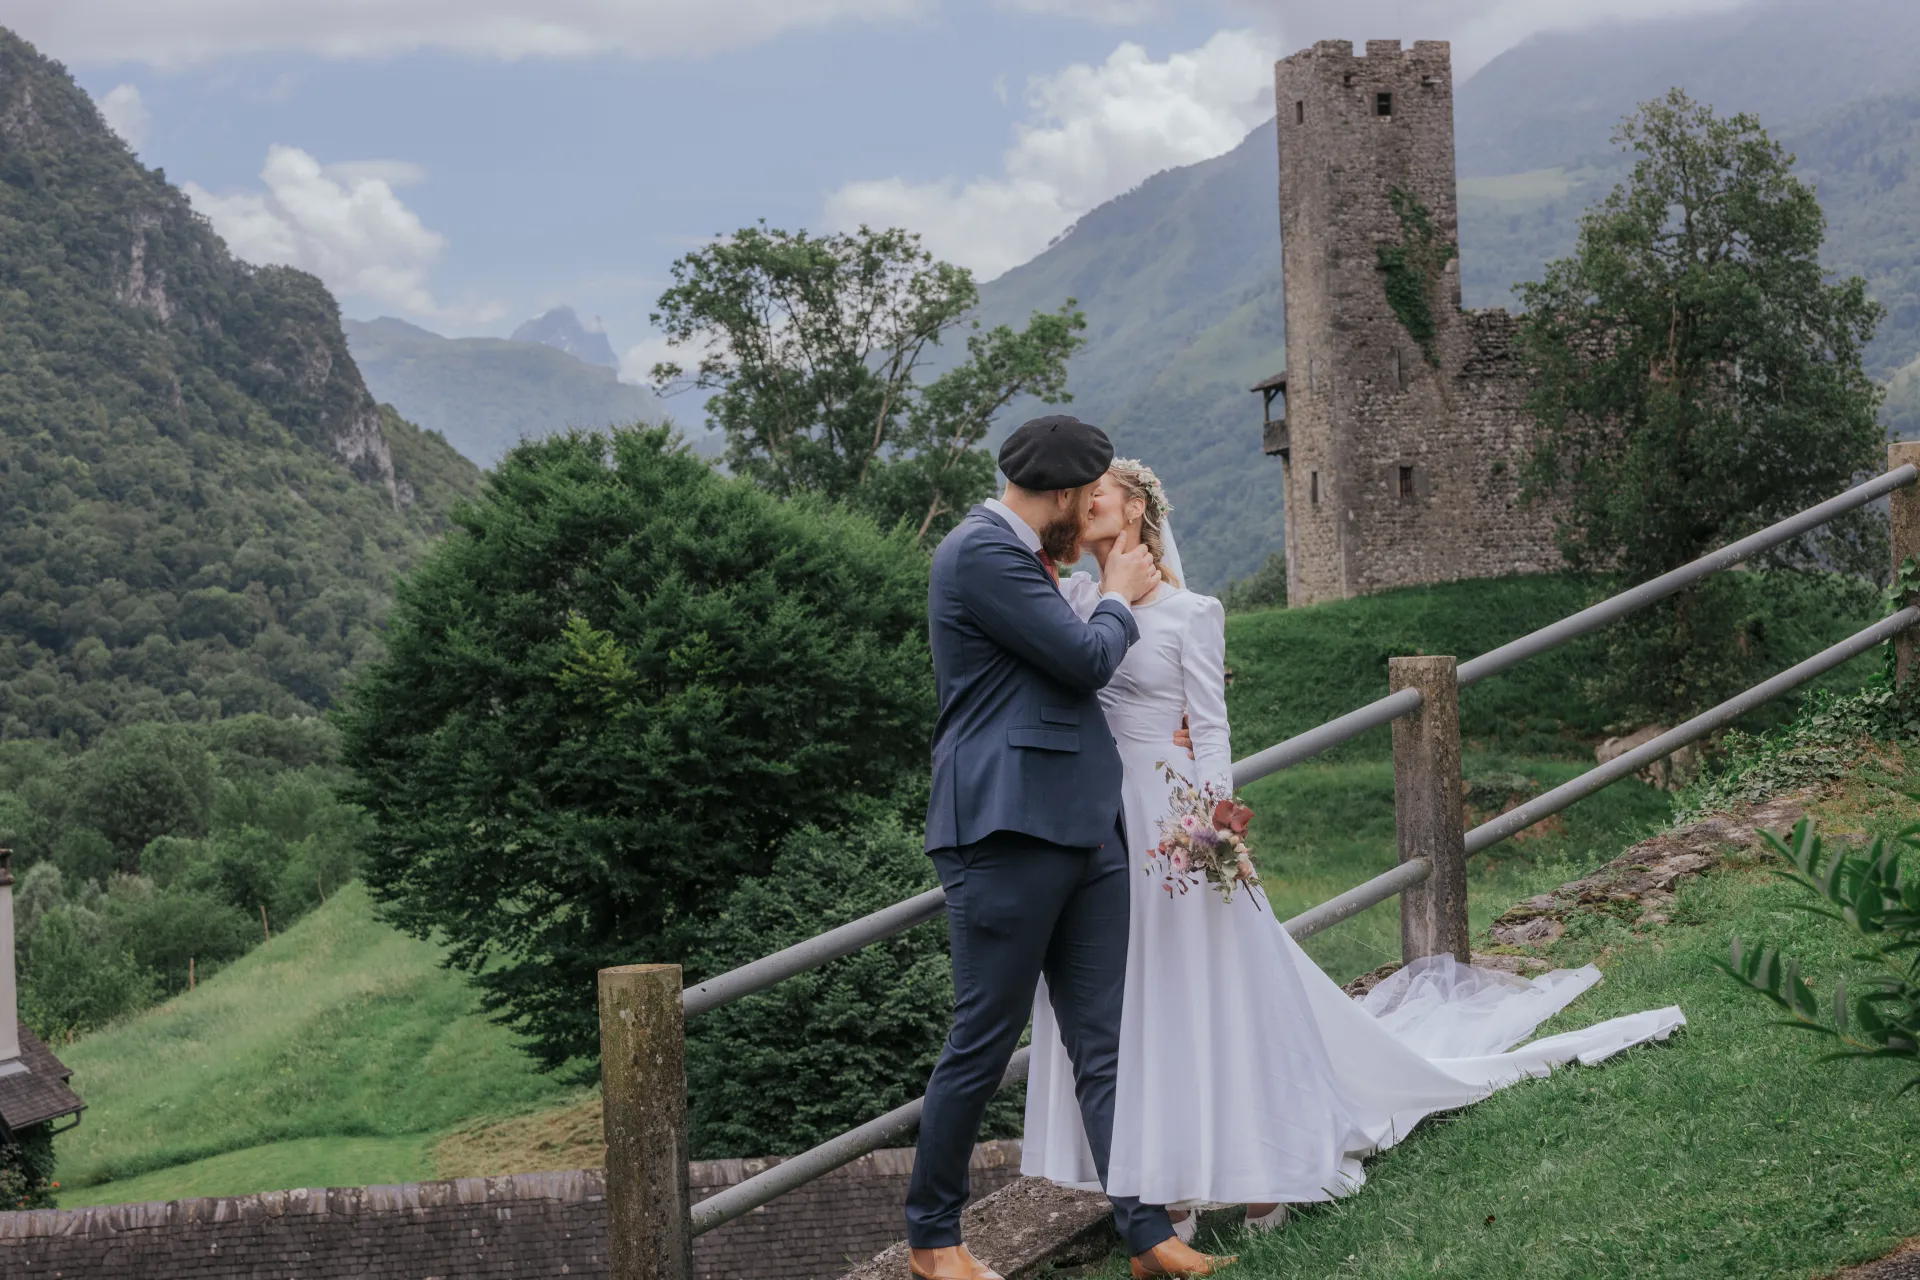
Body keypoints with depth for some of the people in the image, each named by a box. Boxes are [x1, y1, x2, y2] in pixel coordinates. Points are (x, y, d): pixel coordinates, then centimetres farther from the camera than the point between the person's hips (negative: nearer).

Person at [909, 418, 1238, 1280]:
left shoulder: (1020, 556, 21)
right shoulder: (981, 553, -11)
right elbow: (1086, 659, -12)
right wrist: (1120, 598, 5)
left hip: (1082, 832, 10)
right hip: (1008, 831, -10)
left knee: (1102, 1046, 5)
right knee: (983, 1045, -1)